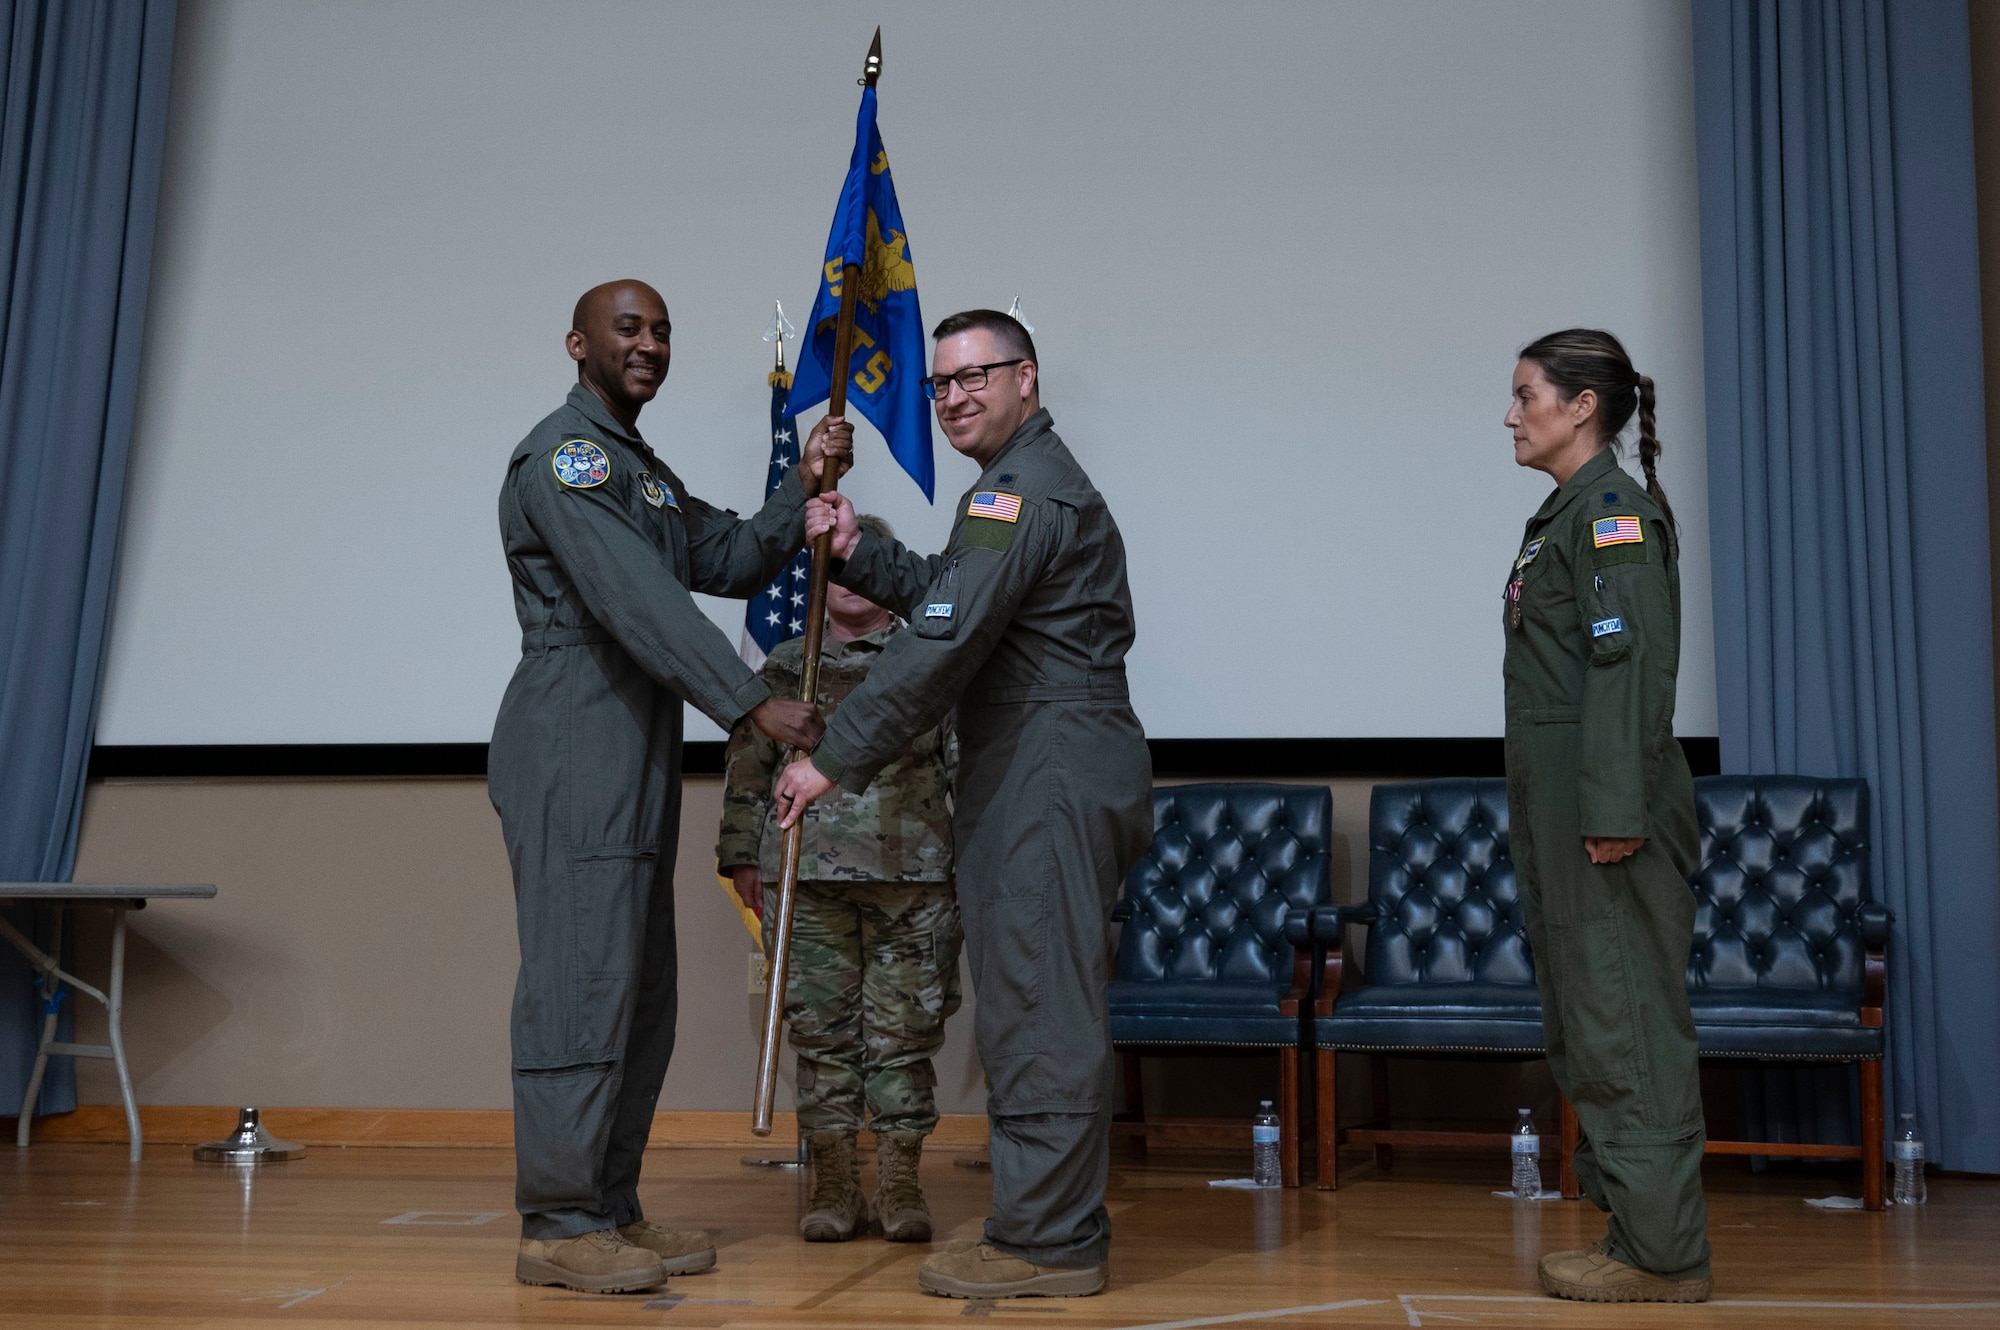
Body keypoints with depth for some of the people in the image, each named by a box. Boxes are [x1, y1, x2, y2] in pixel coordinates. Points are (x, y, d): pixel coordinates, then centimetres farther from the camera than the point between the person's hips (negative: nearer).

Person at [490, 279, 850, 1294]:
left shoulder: (643, 470, 24)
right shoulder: (563, 454, -9)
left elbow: (731, 562, 16)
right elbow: (638, 601, -20)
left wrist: (804, 487, 1)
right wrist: (755, 705, -24)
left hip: (633, 768, 10)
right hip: (572, 761, -10)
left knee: (637, 996, 11)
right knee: (580, 983, -8)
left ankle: (610, 1210, 19)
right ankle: (557, 1227, 0)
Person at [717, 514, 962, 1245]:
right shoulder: (787, 667, 12)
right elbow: (748, 765, 13)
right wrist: (743, 856, 7)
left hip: (913, 874, -1)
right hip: (810, 876, 1)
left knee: (904, 1031, 2)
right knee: (822, 1030, 4)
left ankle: (900, 1182, 12)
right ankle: (833, 1184, 13)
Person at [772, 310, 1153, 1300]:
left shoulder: (1021, 491, -13)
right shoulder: (1032, 480, 22)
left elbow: (941, 643, -19)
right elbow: (945, 594, 25)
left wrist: (834, 760, -15)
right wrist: (857, 554, 9)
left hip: (1052, 781, -11)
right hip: (1036, 781, 11)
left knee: (1039, 1008, -6)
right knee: (1038, 1007, 14)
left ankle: (1047, 1241, 1)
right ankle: (1058, 1227, 23)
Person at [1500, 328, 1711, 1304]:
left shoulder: (1615, 510, -11)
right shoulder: (1565, 512, 18)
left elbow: (1632, 664, -19)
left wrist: (1614, 812, -24)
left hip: (1606, 804, -10)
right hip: (1559, 807, 10)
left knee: (1624, 1019, -5)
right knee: (1586, 1020, 14)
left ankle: (1660, 1251, 4)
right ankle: (1637, 1228, 23)